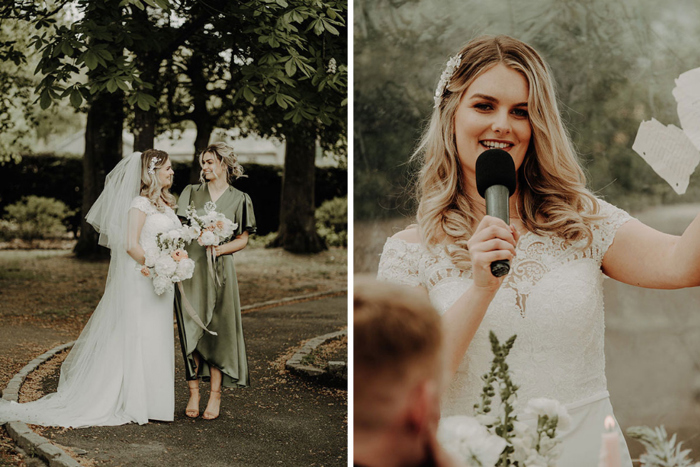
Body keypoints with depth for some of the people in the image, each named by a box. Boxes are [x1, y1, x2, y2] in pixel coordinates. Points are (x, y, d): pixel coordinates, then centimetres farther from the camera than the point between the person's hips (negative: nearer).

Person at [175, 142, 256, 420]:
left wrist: (219, 249, -11)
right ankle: (194, 394, 7)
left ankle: (215, 395, 6)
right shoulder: (191, 193, 12)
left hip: (219, 270, -1)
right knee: (191, 331, 1)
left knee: (218, 330, -1)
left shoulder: (239, 199, 7)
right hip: (190, 269, 1)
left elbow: (243, 239, 5)